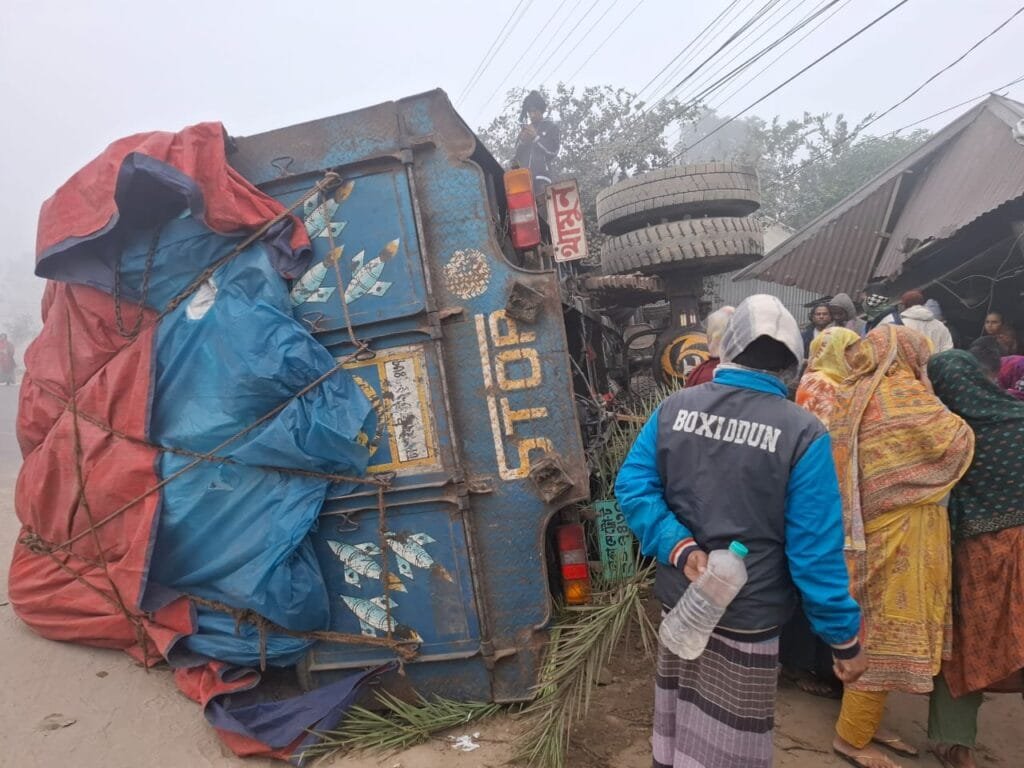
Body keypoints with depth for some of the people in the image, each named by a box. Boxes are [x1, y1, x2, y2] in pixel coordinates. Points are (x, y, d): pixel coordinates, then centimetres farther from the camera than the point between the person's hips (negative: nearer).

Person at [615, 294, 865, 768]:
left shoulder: (674, 408, -4)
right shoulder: (803, 433, -16)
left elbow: (632, 485, -7)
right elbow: (816, 548, -15)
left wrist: (678, 547, -12)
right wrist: (845, 638, -5)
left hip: (679, 601, 4)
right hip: (747, 617, -4)